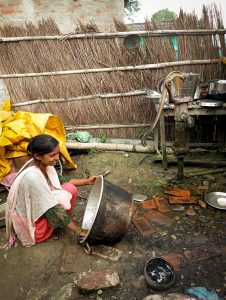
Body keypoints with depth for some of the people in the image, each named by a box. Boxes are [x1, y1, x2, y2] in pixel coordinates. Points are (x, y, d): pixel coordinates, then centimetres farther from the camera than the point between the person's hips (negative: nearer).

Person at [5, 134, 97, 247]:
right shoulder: (33, 177, -35)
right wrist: (79, 231, -23)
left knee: (71, 188, -6)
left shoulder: (47, 166, -10)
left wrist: (86, 181, 1)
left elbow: (57, 186, 8)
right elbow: (54, 209, -31)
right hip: (32, 227, -7)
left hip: (39, 209, 7)